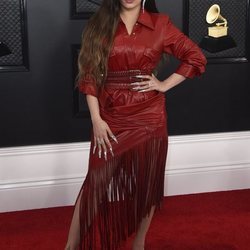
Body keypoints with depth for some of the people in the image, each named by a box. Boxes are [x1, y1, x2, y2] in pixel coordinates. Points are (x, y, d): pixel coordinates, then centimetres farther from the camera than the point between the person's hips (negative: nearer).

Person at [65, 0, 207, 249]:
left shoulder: (160, 24, 1)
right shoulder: (99, 25, 2)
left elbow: (196, 57, 6)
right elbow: (89, 75, -2)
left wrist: (165, 85, -3)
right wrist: (96, 120, -9)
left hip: (149, 116, 1)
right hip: (110, 117, 0)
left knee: (145, 182, 9)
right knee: (98, 181, 2)